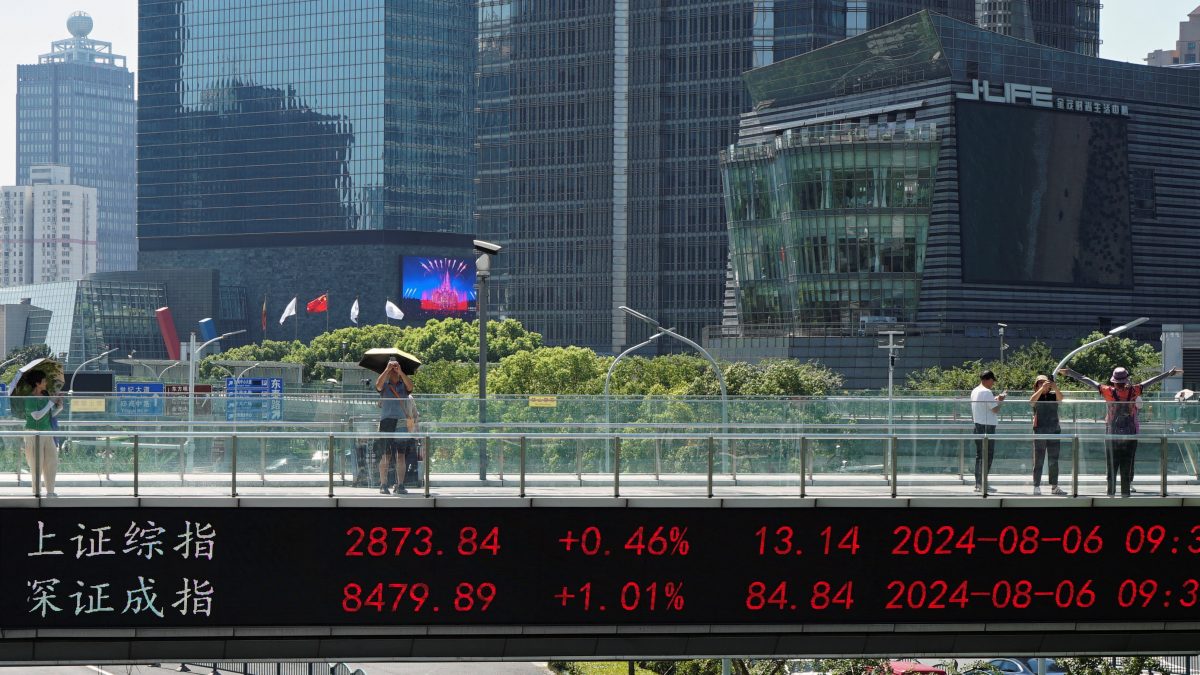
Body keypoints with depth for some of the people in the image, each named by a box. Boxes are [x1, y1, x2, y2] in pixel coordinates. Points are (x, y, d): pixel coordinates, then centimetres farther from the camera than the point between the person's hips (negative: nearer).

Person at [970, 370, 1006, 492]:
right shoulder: (986, 392, -16)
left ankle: (978, 483, 14)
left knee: (979, 455, 13)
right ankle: (982, 483, -7)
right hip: (987, 427, -9)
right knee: (987, 456, -5)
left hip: (977, 426, 9)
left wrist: (995, 399, 20)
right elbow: (996, 410, -16)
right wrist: (999, 400, 1)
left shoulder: (975, 391, 13)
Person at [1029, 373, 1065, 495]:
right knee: (1038, 461, -1)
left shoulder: (1053, 396, 7)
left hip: (1054, 430, 2)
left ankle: (1054, 487, 10)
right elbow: (1032, 401, -20)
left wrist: (1056, 388, -35)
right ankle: (1036, 487, -1)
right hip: (1040, 431, -2)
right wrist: (1042, 389, -34)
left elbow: (1060, 398, -15)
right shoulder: (1037, 397, 2)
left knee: (1053, 461, 6)